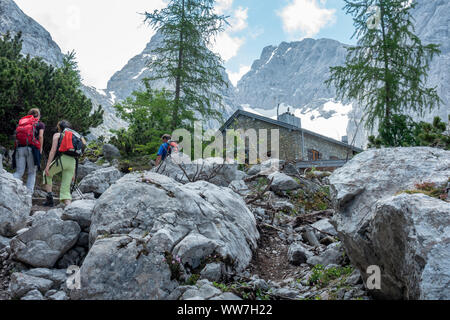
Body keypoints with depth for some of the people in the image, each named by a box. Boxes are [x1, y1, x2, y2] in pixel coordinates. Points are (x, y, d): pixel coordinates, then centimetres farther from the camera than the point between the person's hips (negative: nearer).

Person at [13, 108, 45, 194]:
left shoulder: (22, 122, 26)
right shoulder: (40, 124, 15)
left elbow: (17, 136, 14)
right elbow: (40, 136, 1)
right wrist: (40, 149, 2)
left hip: (19, 148, 3)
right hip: (31, 147, -3)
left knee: (19, 172, 3)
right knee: (32, 172, 6)